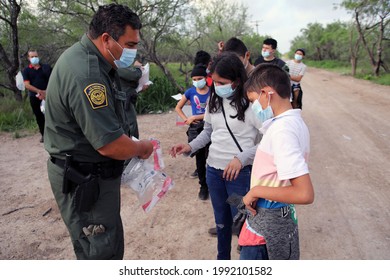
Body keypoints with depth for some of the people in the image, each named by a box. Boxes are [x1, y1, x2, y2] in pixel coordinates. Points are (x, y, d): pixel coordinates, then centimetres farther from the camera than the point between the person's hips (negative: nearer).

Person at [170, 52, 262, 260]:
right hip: (213, 170, 6)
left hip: (240, 173, -6)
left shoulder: (251, 103, -17)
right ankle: (222, 258, 44)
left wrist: (242, 158, -27)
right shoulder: (214, 99, 4)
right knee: (221, 221, 23)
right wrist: (190, 146, -2)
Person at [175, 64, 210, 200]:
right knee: (200, 158, 11)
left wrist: (195, 117, -13)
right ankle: (203, 186, 25)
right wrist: (186, 119, -6)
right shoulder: (190, 92, -1)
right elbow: (178, 108, 8)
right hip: (195, 128, 2)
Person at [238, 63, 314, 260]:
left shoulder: (281, 131, -25)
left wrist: (257, 191, -21)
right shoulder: (295, 122, 4)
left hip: (267, 222, -9)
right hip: (280, 217, 9)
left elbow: (305, 194, -30)